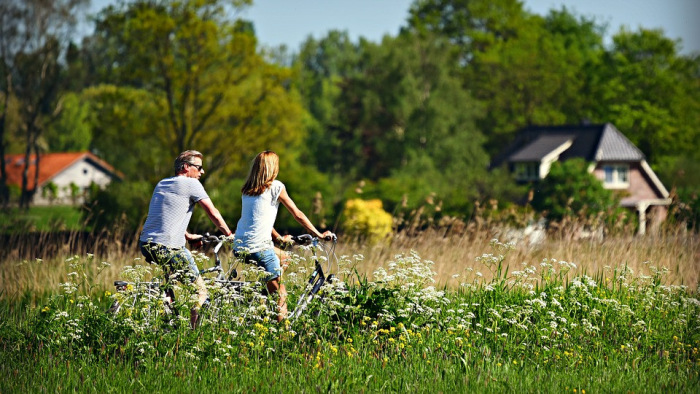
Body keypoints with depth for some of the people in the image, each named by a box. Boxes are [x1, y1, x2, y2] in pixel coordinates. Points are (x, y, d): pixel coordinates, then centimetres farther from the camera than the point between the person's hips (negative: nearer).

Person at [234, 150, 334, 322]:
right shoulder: (275, 186, -2)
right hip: (259, 248, -7)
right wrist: (319, 235, 12)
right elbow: (297, 214, 3)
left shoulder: (247, 189, 17)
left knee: (282, 257, 30)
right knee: (280, 294, -1)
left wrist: (279, 238, 35)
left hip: (239, 246, 7)